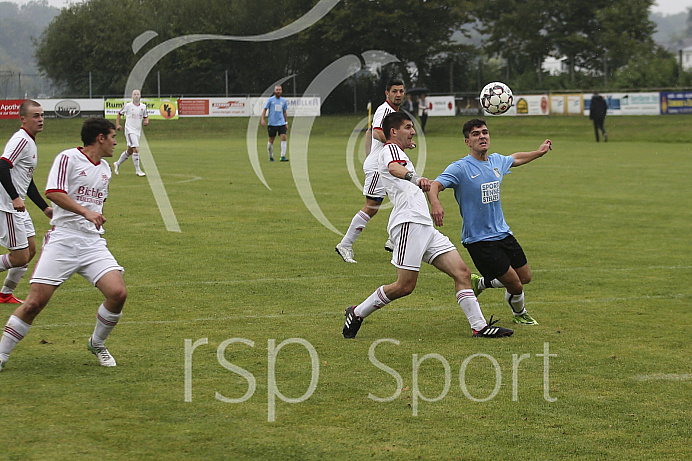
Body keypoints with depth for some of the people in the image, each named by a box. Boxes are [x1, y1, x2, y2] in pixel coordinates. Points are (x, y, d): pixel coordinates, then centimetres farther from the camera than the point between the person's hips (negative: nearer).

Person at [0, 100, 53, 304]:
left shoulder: (30, 143, 17)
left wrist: (44, 207, 24)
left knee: (30, 251, 13)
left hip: (18, 207, 10)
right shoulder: (21, 140, -15)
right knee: (20, 257, -9)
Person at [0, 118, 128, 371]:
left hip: (92, 243, 6)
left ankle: (97, 344, 12)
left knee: (118, 293, -14)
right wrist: (85, 212, -25)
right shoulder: (68, 158, -5)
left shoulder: (105, 169, 17)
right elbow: (53, 192, -18)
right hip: (62, 241, -6)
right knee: (35, 301, -11)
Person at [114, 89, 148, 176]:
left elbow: (146, 116, 19)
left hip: (138, 131, 6)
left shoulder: (143, 106, 7)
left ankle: (117, 164, 33)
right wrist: (117, 125, -5)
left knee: (129, 151, 14)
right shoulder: (128, 105, -5)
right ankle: (137, 170, -11)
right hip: (130, 130, -6)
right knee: (136, 149, -17)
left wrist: (146, 121, -4)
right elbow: (119, 114, 6)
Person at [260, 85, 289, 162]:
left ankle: (283, 156, -16)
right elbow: (265, 109, 0)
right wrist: (262, 119, -13)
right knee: (271, 140, 3)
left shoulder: (283, 101, 9)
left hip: (281, 123, 2)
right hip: (272, 123, -2)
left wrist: (286, 123, 16)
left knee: (284, 137, -14)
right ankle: (271, 157, 20)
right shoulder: (270, 100, -1)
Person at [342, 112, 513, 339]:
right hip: (409, 224, -10)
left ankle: (479, 326, -6)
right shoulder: (390, 149, -1)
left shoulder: (399, 154, 30)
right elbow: (394, 168, -25)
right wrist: (415, 178, -43)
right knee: (405, 286, -10)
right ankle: (357, 313, 7)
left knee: (462, 273, -2)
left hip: (425, 227, 10)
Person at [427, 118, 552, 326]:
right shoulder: (460, 168, -16)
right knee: (515, 284, -6)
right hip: (478, 239, -7)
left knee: (525, 277, 11)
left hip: (503, 233, 7)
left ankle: (480, 283, 32)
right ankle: (519, 313, 27)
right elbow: (434, 186, -27)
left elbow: (515, 158, 28)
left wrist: (539, 152, 37)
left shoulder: (497, 161, 5)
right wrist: (435, 203, -48)